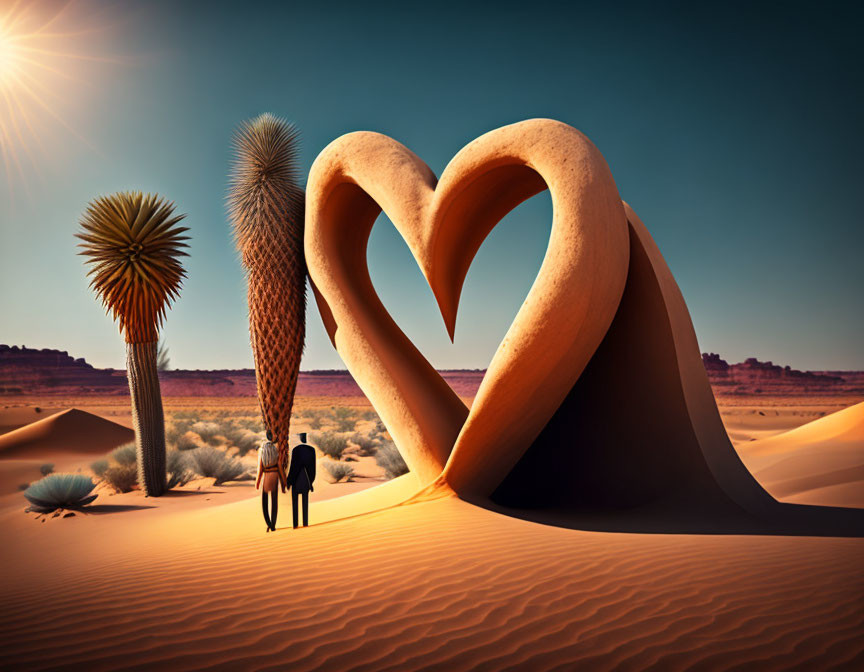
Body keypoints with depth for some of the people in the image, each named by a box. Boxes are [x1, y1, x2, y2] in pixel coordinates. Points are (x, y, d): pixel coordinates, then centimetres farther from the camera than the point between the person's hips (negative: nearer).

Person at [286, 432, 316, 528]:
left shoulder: (295, 450, -14)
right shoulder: (312, 450, -4)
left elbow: (293, 466, -13)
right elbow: (313, 466, 0)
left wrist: (289, 481, -4)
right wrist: (311, 480, 11)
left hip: (296, 479, -3)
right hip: (306, 479, 3)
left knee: (295, 501, 4)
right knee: (305, 501, 10)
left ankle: (295, 524, 4)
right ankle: (305, 523, 9)